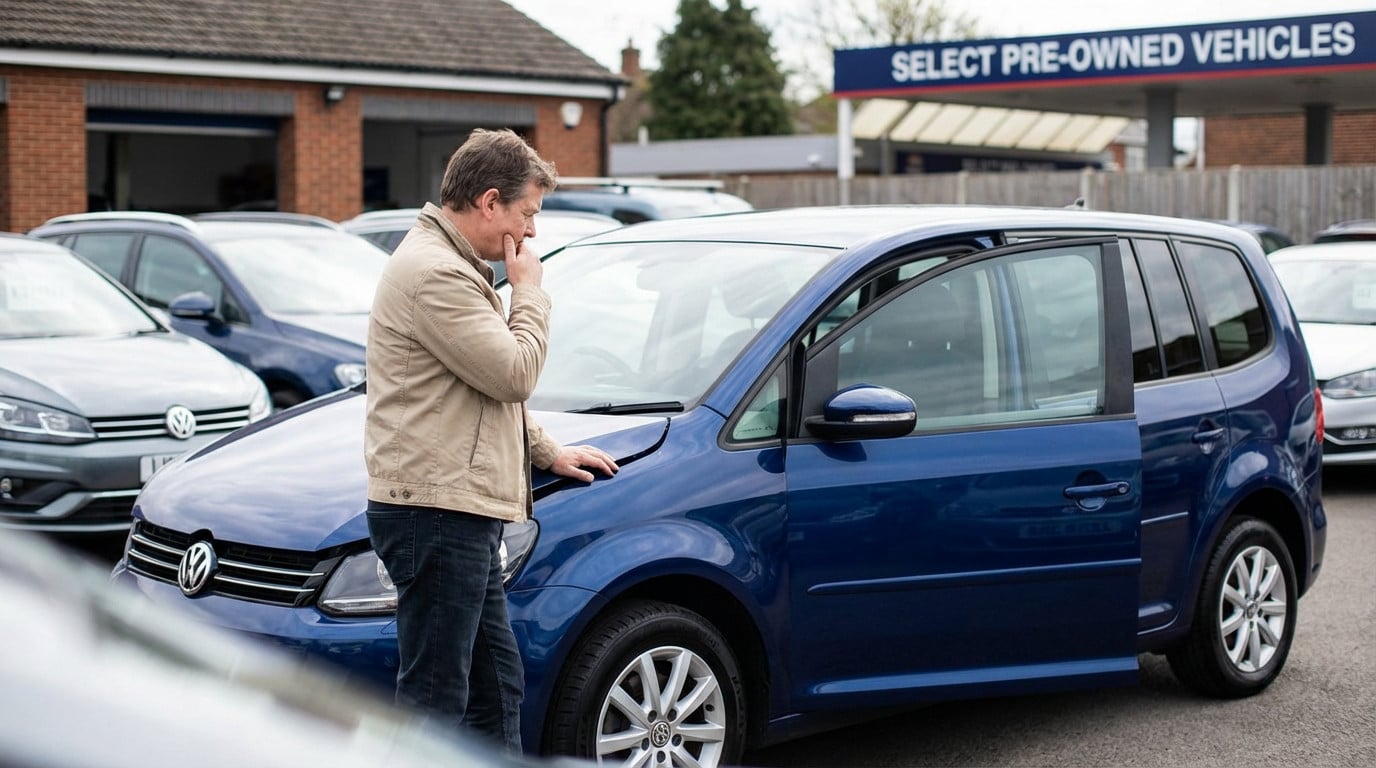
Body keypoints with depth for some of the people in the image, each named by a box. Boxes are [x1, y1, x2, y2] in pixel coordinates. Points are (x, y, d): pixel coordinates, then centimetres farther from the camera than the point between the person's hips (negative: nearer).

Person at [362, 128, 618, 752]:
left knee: (496, 690, 17)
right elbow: (515, 373, -19)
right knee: (433, 700, -7)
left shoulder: (453, 267, 20)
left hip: (463, 517, 11)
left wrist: (549, 453, 28)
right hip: (436, 516, -11)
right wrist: (528, 290, -4)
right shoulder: (435, 275, -17)